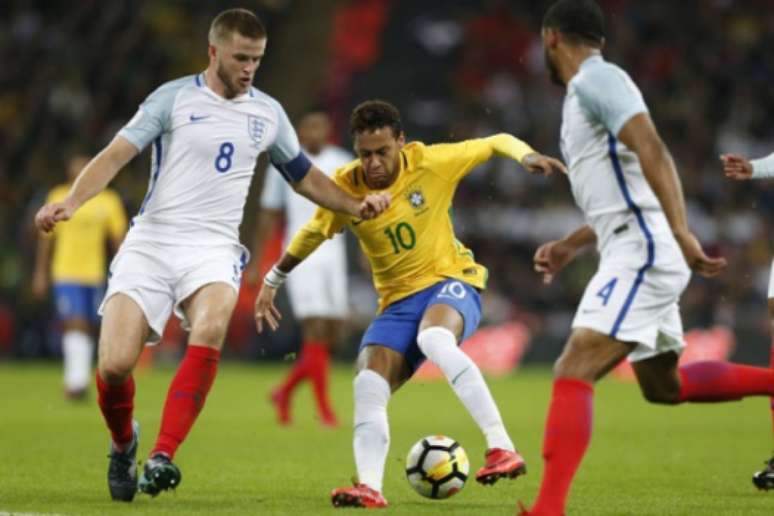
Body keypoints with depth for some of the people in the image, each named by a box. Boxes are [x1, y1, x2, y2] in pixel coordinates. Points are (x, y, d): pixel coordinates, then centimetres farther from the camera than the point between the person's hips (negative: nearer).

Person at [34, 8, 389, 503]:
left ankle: (162, 457, -32)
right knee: (115, 364, -15)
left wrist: (356, 205, 12)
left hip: (213, 249, 2)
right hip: (151, 242, -2)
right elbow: (116, 154, -7)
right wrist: (71, 202, -22)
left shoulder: (268, 112, 12)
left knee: (211, 328, -32)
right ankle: (123, 442, 20)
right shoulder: (173, 98, 0)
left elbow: (304, 176, 26)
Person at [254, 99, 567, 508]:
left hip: (451, 281, -5)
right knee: (368, 386, -16)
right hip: (398, 300, 5)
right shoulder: (344, 188, -5)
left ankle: (502, 449, -42)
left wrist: (527, 155, -21)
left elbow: (496, 143, 0)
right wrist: (272, 280, 21)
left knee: (434, 339, -37)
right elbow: (313, 234, 15)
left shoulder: (430, 164, -12)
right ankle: (370, 487, -14)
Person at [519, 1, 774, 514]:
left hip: (640, 254, -10)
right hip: (636, 257, 10)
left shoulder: (595, 79, -10)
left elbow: (651, 150, -23)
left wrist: (681, 231, -31)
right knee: (664, 386, 24)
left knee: (573, 374, -19)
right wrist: (570, 245, 27)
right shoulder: (591, 88, 21)